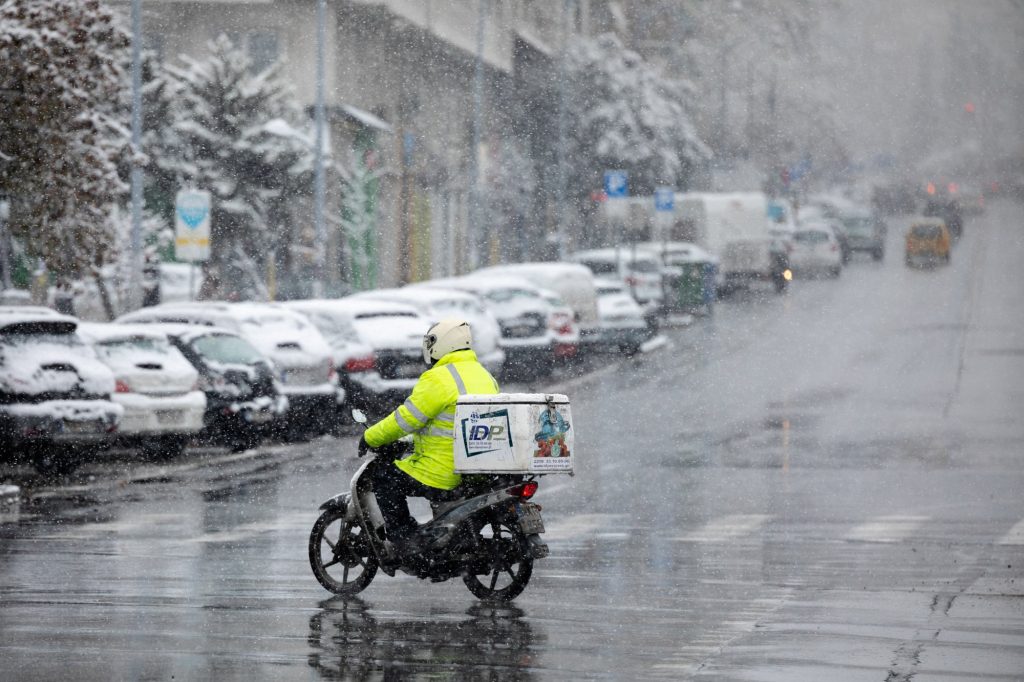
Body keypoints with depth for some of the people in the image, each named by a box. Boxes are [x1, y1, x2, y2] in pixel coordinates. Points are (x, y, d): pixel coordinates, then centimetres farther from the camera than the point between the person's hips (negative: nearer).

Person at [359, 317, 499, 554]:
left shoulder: (438, 379, -16)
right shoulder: (485, 377, 13)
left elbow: (406, 418, -14)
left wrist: (370, 438, 1)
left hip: (444, 471, -9)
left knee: (384, 477, 2)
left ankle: (404, 540, -2)